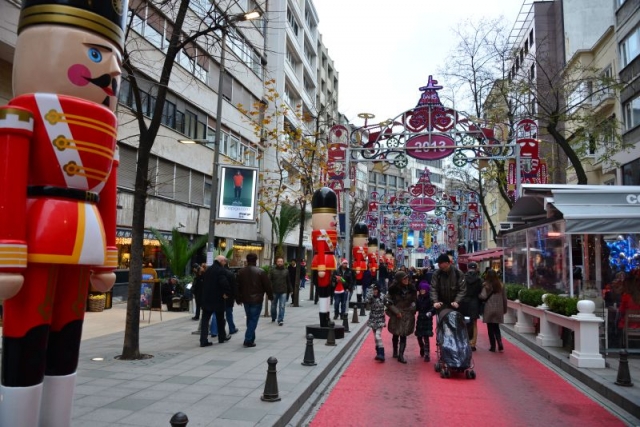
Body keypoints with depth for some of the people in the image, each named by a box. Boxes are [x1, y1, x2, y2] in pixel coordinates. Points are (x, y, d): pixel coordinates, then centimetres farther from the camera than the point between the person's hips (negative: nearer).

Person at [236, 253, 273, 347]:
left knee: (249, 318, 18)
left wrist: (238, 299, 16)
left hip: (245, 299, 5)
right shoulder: (261, 272, -10)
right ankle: (248, 340, -6)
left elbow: (237, 286, 7)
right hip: (257, 300, -5)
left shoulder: (241, 271, 3)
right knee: (253, 319, -1)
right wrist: (270, 296, 7)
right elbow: (267, 286, -7)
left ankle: (251, 338, 25)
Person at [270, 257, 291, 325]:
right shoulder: (272, 270, -1)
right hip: (274, 292, -1)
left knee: (282, 306, -5)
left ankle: (280, 320, -2)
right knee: (273, 306, 12)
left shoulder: (286, 271, 8)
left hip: (283, 292, 1)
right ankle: (273, 318, 33)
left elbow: (288, 282, 14)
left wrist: (290, 290, 13)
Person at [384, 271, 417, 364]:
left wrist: (413, 309, -3)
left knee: (403, 335, -5)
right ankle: (395, 351, 34)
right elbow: (387, 301, -9)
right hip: (396, 315, -1)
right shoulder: (393, 289, -11)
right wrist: (396, 311, -12)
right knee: (396, 334, 13)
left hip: (407, 315, 1)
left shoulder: (411, 288, -1)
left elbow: (414, 300, 13)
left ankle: (400, 355, -2)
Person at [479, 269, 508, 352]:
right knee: (496, 328, 15)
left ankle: (493, 346, 8)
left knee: (490, 328, 6)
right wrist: (505, 309, 16)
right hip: (499, 309, 4)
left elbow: (483, 297, -17)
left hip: (489, 309, -4)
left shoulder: (486, 285, -7)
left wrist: (478, 295, 5)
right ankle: (500, 345, 0)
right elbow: (504, 298, 8)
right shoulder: (501, 285, 6)